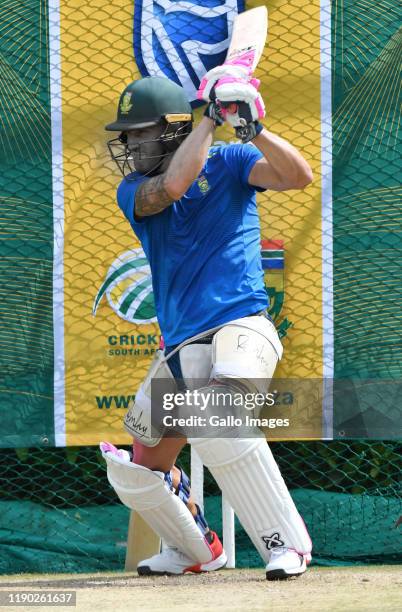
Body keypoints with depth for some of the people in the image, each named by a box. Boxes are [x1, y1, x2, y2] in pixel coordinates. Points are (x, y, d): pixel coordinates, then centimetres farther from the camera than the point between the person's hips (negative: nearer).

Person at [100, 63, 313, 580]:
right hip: (180, 350, 6)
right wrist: (209, 118, -10)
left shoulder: (227, 163, 2)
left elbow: (298, 176, -13)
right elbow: (172, 186, -15)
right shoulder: (133, 191, 8)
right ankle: (196, 551, 38)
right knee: (136, 472, 11)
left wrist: (250, 128, -23)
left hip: (239, 328, -6)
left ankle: (287, 543, -30)